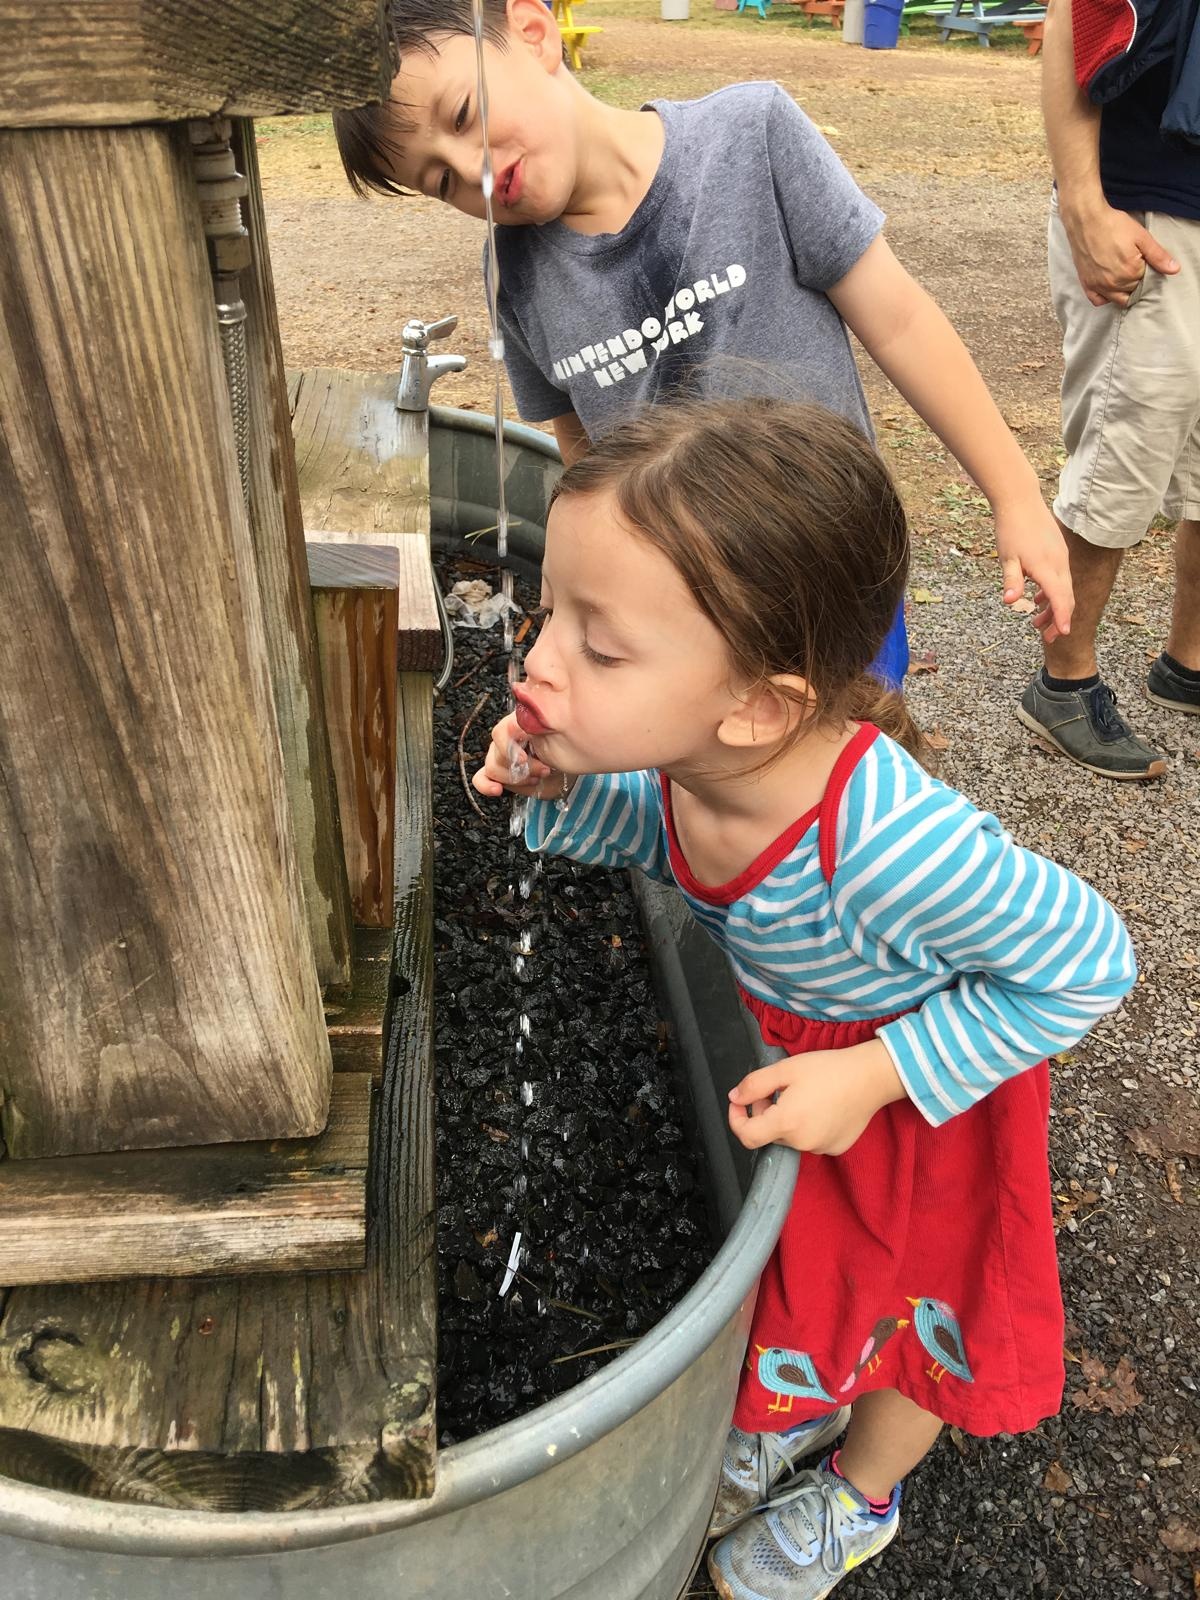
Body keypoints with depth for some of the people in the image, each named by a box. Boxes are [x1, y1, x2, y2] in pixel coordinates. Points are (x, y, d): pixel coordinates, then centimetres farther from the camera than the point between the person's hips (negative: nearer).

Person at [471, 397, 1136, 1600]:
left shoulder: (893, 841, -45)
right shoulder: (681, 745, -27)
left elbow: (1086, 961, -29)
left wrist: (874, 1078, -29)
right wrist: (563, 798, -24)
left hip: (916, 1078, -4)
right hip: (775, 1045, 5)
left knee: (905, 1295, 23)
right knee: (782, 1249, 27)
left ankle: (858, 1499, 55)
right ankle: (796, 1405, 62)